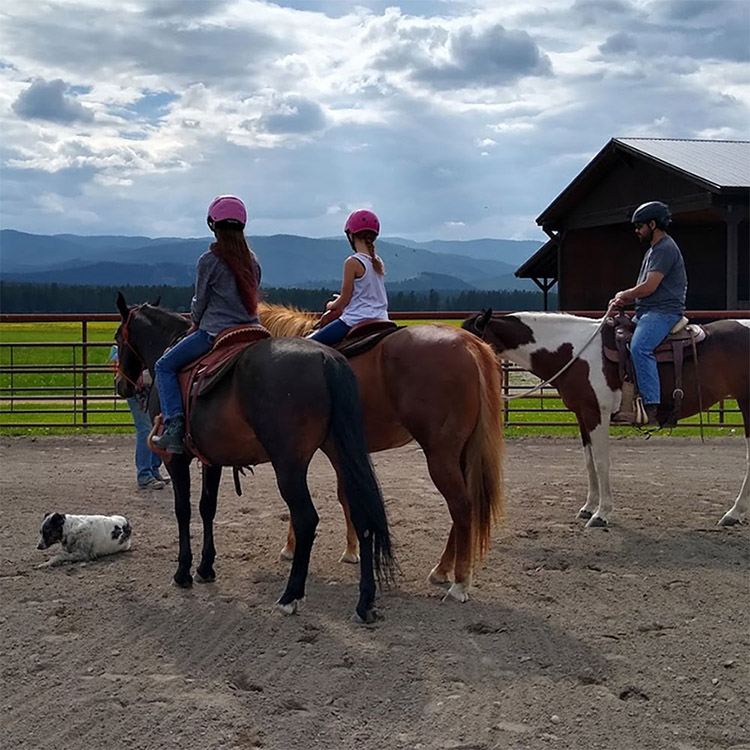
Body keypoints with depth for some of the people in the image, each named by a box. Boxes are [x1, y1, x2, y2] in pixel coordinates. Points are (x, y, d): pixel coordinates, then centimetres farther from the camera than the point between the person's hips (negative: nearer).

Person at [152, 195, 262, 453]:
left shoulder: (208, 260, -8)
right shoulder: (252, 260, 9)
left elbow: (200, 301, -2)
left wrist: (196, 323, 20)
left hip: (215, 332, -6)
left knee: (164, 366, 4)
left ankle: (174, 426, -11)